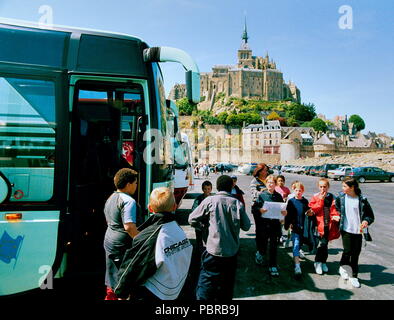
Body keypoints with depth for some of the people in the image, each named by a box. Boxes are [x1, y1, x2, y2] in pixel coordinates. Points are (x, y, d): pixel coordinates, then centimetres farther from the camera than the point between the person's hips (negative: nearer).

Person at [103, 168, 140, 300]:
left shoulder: (110, 198, 11)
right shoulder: (128, 201, -19)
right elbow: (129, 226, -27)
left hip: (109, 241, 9)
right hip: (123, 245, -9)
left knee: (112, 277, 21)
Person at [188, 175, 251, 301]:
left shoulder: (210, 201, -10)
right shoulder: (238, 203, -5)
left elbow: (192, 219, -3)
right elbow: (246, 226, 4)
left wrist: (202, 224, 15)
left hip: (214, 251, -3)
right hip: (232, 252, 3)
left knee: (205, 288, 7)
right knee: (227, 288, 19)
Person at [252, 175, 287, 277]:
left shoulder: (278, 196, 4)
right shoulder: (261, 195, -3)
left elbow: (283, 209, 10)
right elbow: (253, 208, -5)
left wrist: (285, 212, -11)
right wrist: (259, 210, -24)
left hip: (274, 223, 1)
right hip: (263, 224, -1)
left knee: (274, 246, 4)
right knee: (262, 243, 11)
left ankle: (272, 266, 17)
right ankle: (261, 254, 44)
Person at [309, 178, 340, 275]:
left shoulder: (332, 197, 6)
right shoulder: (315, 197, -1)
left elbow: (334, 210, 7)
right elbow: (313, 210, -11)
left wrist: (336, 217, -13)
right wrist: (321, 200, -14)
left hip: (329, 225, 3)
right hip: (319, 224, -3)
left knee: (325, 244, 12)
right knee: (322, 244, -8)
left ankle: (323, 262, 28)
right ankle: (318, 262, 9)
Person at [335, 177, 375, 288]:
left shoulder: (362, 199, -7)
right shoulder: (341, 197, -2)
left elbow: (371, 215, -1)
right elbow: (336, 208, 17)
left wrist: (366, 221, -18)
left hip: (358, 231, 0)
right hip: (346, 230, 0)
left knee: (356, 254, 7)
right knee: (347, 251, -4)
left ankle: (354, 276, 23)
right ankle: (343, 267, 26)